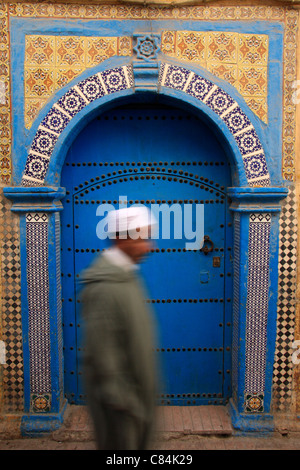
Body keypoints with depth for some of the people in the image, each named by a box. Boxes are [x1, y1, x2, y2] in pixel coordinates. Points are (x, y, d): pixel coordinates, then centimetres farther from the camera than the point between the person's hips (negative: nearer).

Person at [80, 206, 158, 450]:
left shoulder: (127, 275, 3)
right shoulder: (104, 286, -26)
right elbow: (100, 351, -25)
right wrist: (117, 397, -18)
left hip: (139, 389, 9)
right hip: (120, 395, -9)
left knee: (140, 442, 23)